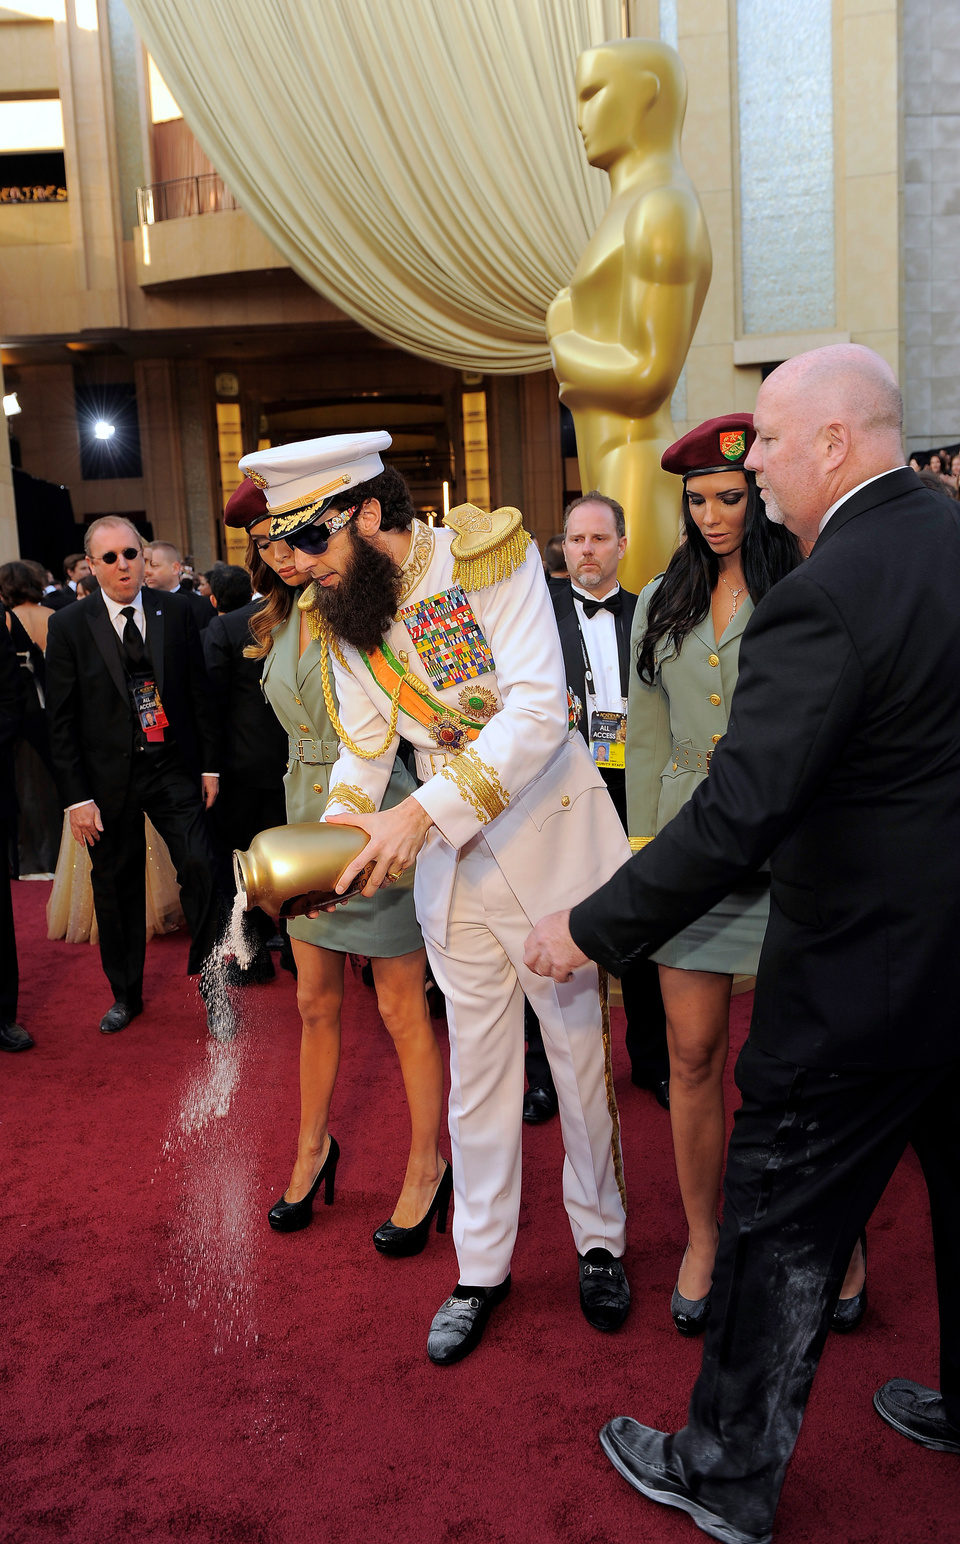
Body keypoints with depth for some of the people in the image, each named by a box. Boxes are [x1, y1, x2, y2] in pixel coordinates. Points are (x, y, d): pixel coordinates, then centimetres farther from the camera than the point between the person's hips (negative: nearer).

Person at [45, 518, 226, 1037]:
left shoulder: (175, 613, 0)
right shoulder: (69, 625, -5)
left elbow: (199, 693, 6)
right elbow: (61, 720, -4)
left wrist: (210, 764, 3)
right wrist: (76, 797, -8)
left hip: (173, 768, 1)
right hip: (107, 779, 0)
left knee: (200, 867, -11)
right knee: (116, 889, 11)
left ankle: (212, 988, 7)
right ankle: (125, 995, 31)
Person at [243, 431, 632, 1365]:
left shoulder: (491, 558, -17)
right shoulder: (340, 614, -1)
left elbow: (539, 709, -26)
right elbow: (362, 739, 3)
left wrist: (426, 812, -33)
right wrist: (343, 818, -18)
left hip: (547, 828, -3)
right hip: (449, 859, 4)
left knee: (579, 1052, 10)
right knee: (477, 1070, 11)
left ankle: (599, 1240, 32)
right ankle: (481, 1270, 28)